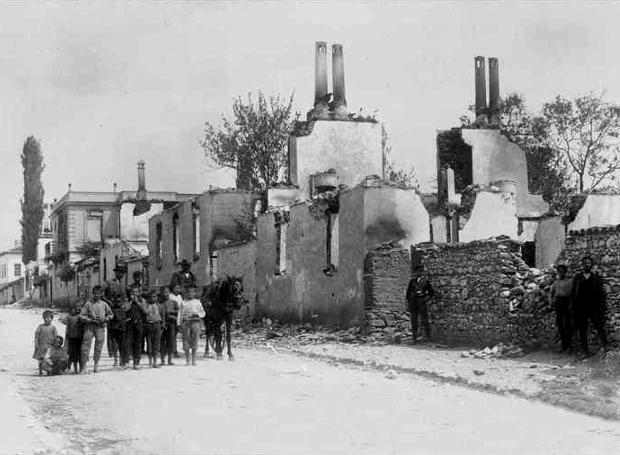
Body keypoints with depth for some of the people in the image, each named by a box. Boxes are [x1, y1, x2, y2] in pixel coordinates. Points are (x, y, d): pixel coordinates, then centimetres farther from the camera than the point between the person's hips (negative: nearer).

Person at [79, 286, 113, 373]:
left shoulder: (104, 304, 7)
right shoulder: (88, 304, 2)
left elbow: (111, 314, 17)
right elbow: (81, 316, -1)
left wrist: (104, 319, -1)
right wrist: (91, 320, -12)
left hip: (100, 327, 2)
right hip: (89, 326, -2)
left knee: (99, 346, 2)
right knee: (86, 345, -7)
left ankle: (96, 364, 16)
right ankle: (83, 367, -4)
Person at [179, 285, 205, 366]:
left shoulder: (197, 302, 13)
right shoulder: (184, 302, 11)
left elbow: (203, 313, 12)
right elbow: (181, 314, 8)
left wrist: (197, 314, -8)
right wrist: (181, 324, 0)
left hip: (195, 322, 0)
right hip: (186, 322, 0)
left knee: (194, 341, 0)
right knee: (186, 341, -2)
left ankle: (194, 360, 6)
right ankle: (187, 360, 4)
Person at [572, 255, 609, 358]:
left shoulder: (596, 277, 8)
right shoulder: (577, 278, 10)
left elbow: (601, 293, 5)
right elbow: (573, 294, 8)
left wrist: (602, 307, -5)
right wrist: (574, 308, 0)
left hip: (594, 307, -1)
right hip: (581, 309, 1)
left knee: (600, 328, -8)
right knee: (582, 331, 3)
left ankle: (606, 348, -2)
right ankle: (585, 351, 8)